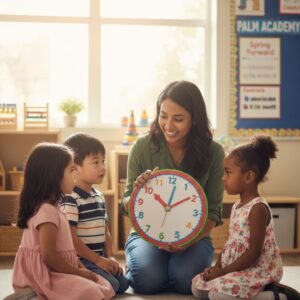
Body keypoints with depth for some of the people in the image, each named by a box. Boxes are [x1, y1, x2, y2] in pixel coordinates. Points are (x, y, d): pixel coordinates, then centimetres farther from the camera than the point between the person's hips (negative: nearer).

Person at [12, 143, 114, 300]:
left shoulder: (50, 208, 14)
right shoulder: (47, 211, -19)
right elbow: (48, 255, -24)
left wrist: (79, 267, 7)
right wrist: (79, 272, -14)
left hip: (52, 273, 10)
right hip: (44, 276, -10)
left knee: (103, 286, 3)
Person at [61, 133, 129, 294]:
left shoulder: (99, 197, 13)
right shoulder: (69, 199, -16)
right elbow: (70, 238, -19)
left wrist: (109, 257, 4)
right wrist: (98, 260, -16)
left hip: (99, 259, 9)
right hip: (78, 261, -9)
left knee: (123, 283, 2)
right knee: (111, 285, -20)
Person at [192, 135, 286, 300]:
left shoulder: (258, 208, -19)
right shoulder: (237, 205, 11)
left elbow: (254, 252, -22)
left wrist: (222, 271, -18)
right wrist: (217, 267, 1)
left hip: (258, 272, -10)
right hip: (240, 270, 10)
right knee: (198, 286, 4)